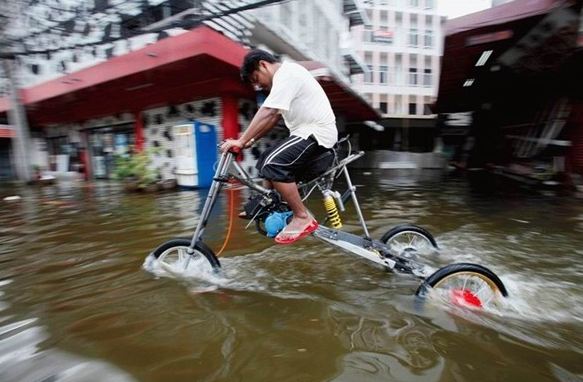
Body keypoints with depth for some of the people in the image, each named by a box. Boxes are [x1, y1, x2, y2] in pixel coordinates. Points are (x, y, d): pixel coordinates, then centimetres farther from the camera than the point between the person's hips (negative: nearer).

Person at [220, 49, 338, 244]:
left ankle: (303, 218, -14)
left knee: (273, 164, -25)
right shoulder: (285, 76, 19)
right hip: (308, 131, 10)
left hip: (317, 133, -10)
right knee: (265, 163, 7)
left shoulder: (286, 75, -13)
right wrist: (252, 139, 7)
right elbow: (274, 117, 16)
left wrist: (241, 141, -23)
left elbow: (267, 113, -25)